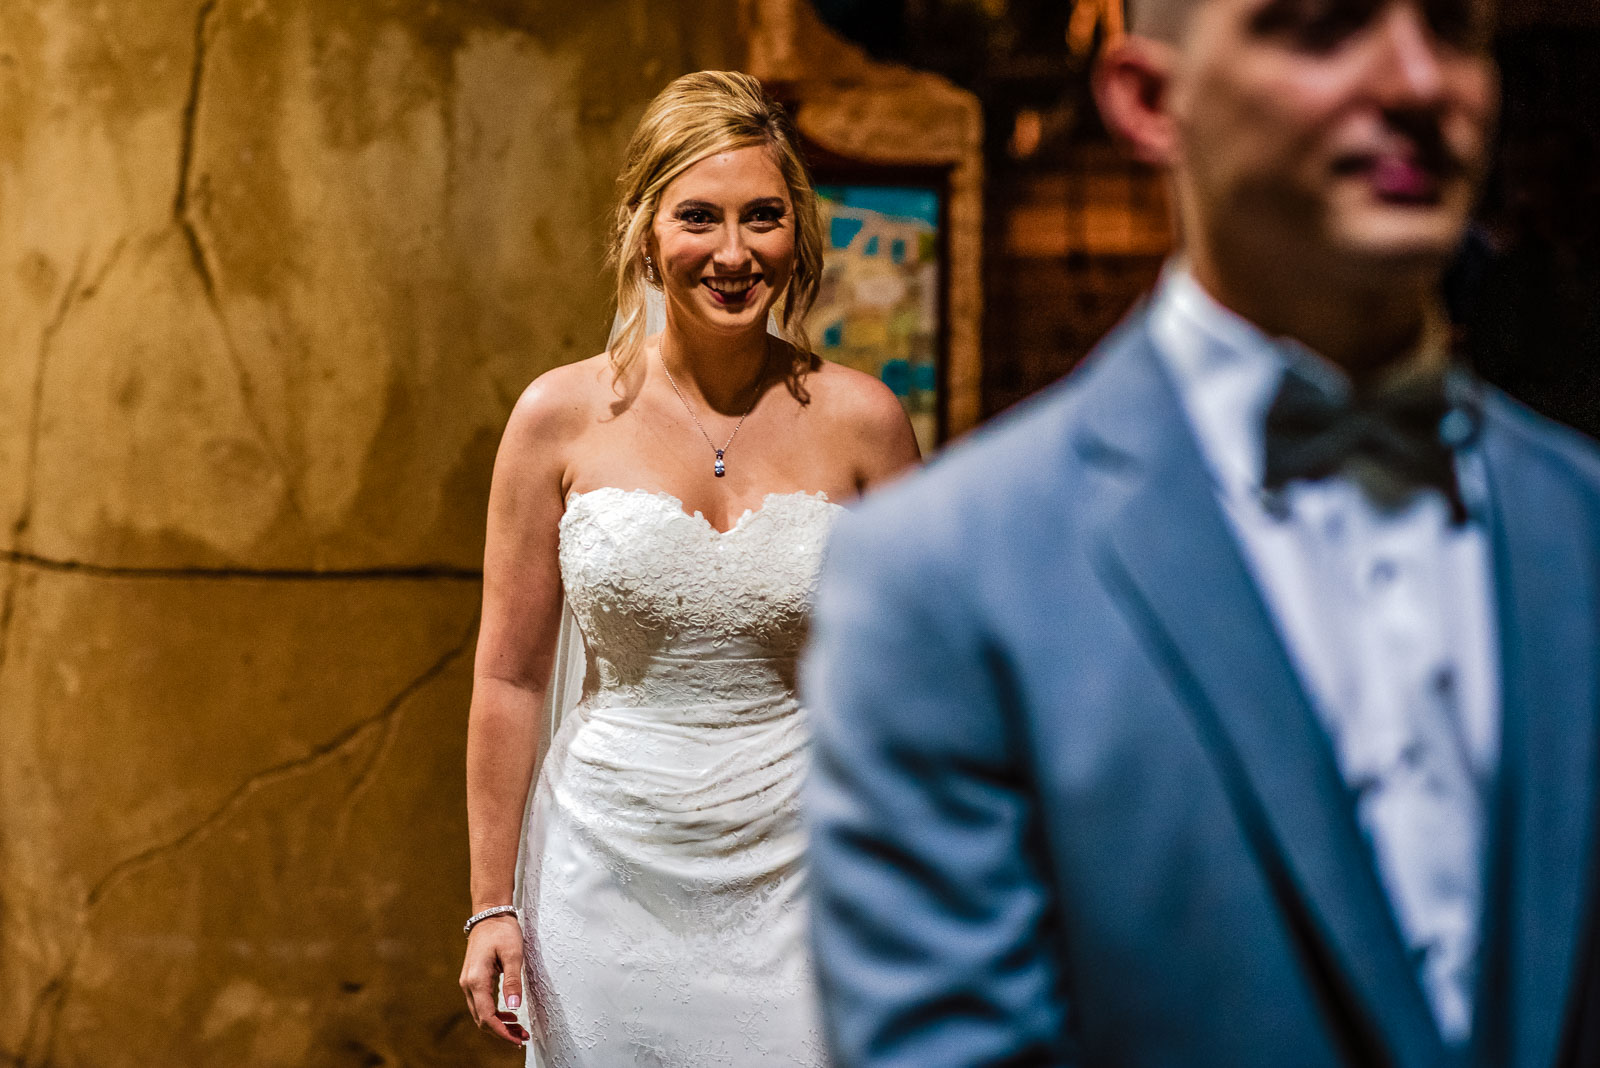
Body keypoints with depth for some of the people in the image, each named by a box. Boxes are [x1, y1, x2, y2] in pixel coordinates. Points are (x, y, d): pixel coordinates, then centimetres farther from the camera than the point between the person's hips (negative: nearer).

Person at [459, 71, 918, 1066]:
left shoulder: (860, 421, -3)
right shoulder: (563, 417, -4)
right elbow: (509, 677, 1)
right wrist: (492, 905, 2)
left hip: (797, 874, 0)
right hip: (611, 874, 0)